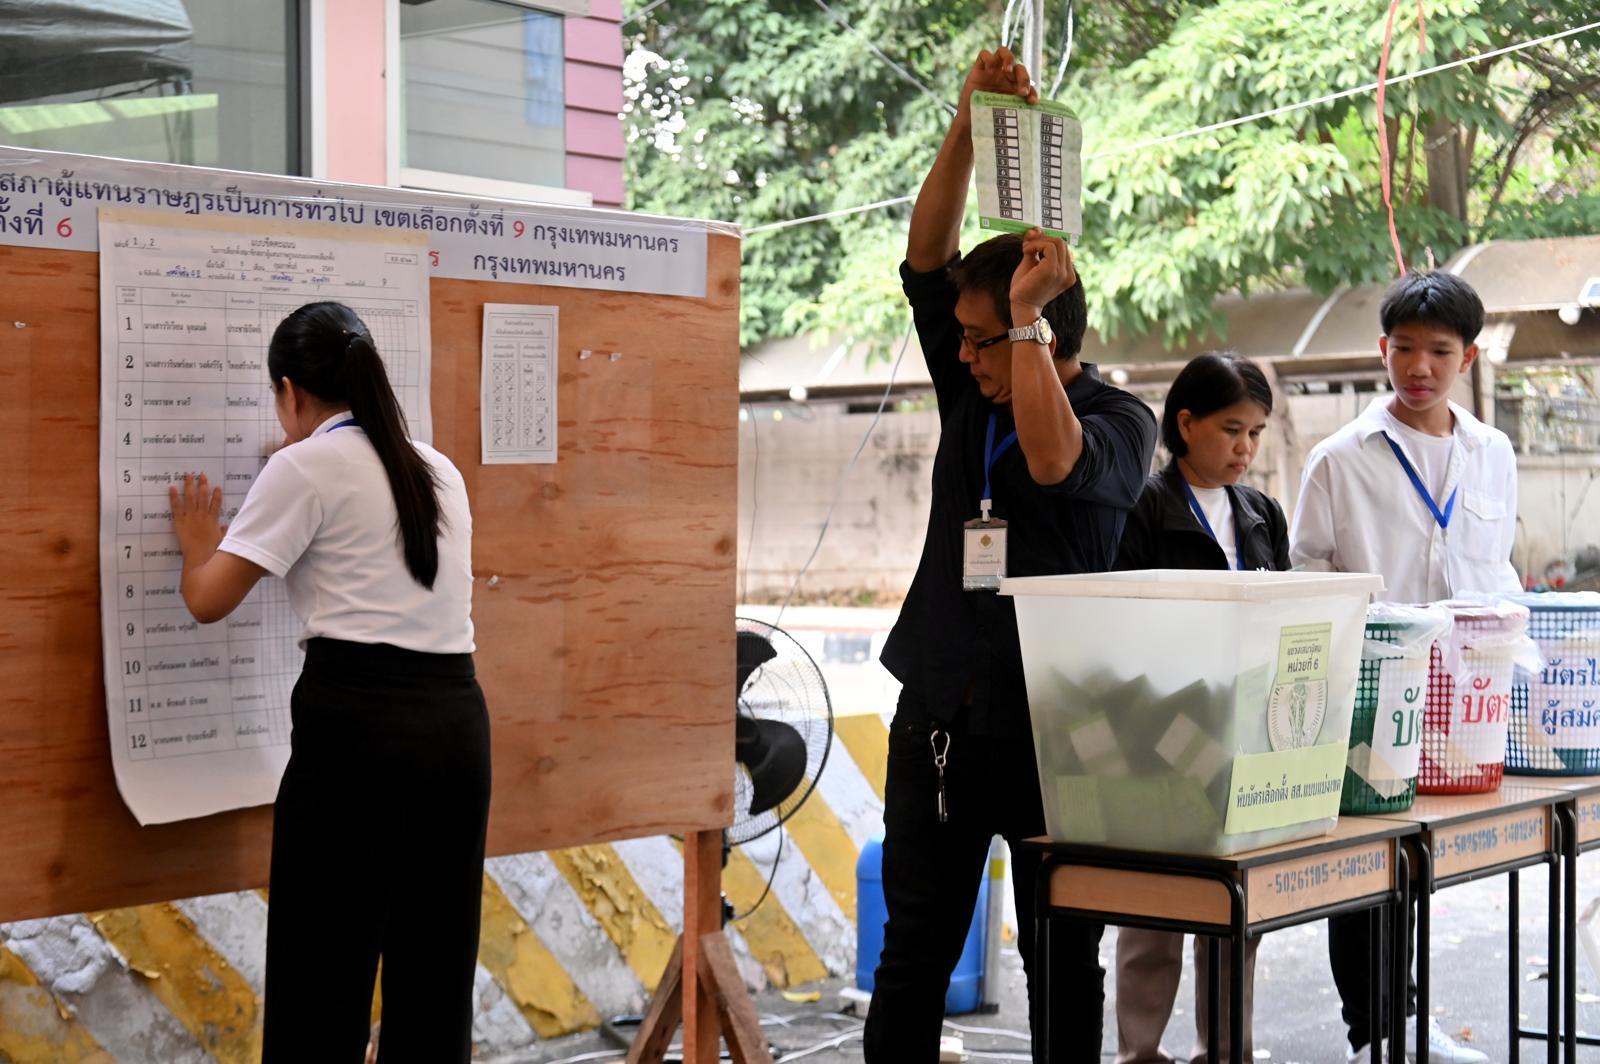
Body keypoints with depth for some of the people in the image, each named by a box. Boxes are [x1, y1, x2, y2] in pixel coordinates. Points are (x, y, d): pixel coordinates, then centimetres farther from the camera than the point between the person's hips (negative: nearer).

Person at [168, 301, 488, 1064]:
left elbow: (209, 600, -3)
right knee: (438, 972, 12)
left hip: (356, 723, -6)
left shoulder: (306, 468, -3)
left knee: (323, 978, 0)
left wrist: (199, 543, 18)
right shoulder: (437, 470, 16)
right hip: (456, 720, 7)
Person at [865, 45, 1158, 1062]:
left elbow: (1055, 461, -26)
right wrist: (969, 127, -9)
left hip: (1050, 722, -4)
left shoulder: (1121, 421, -4)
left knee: (1065, 958, 6)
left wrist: (1026, 315, -22)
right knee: (915, 951, 5)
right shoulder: (972, 393, 10)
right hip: (940, 715, 4)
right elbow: (927, 260, 1)